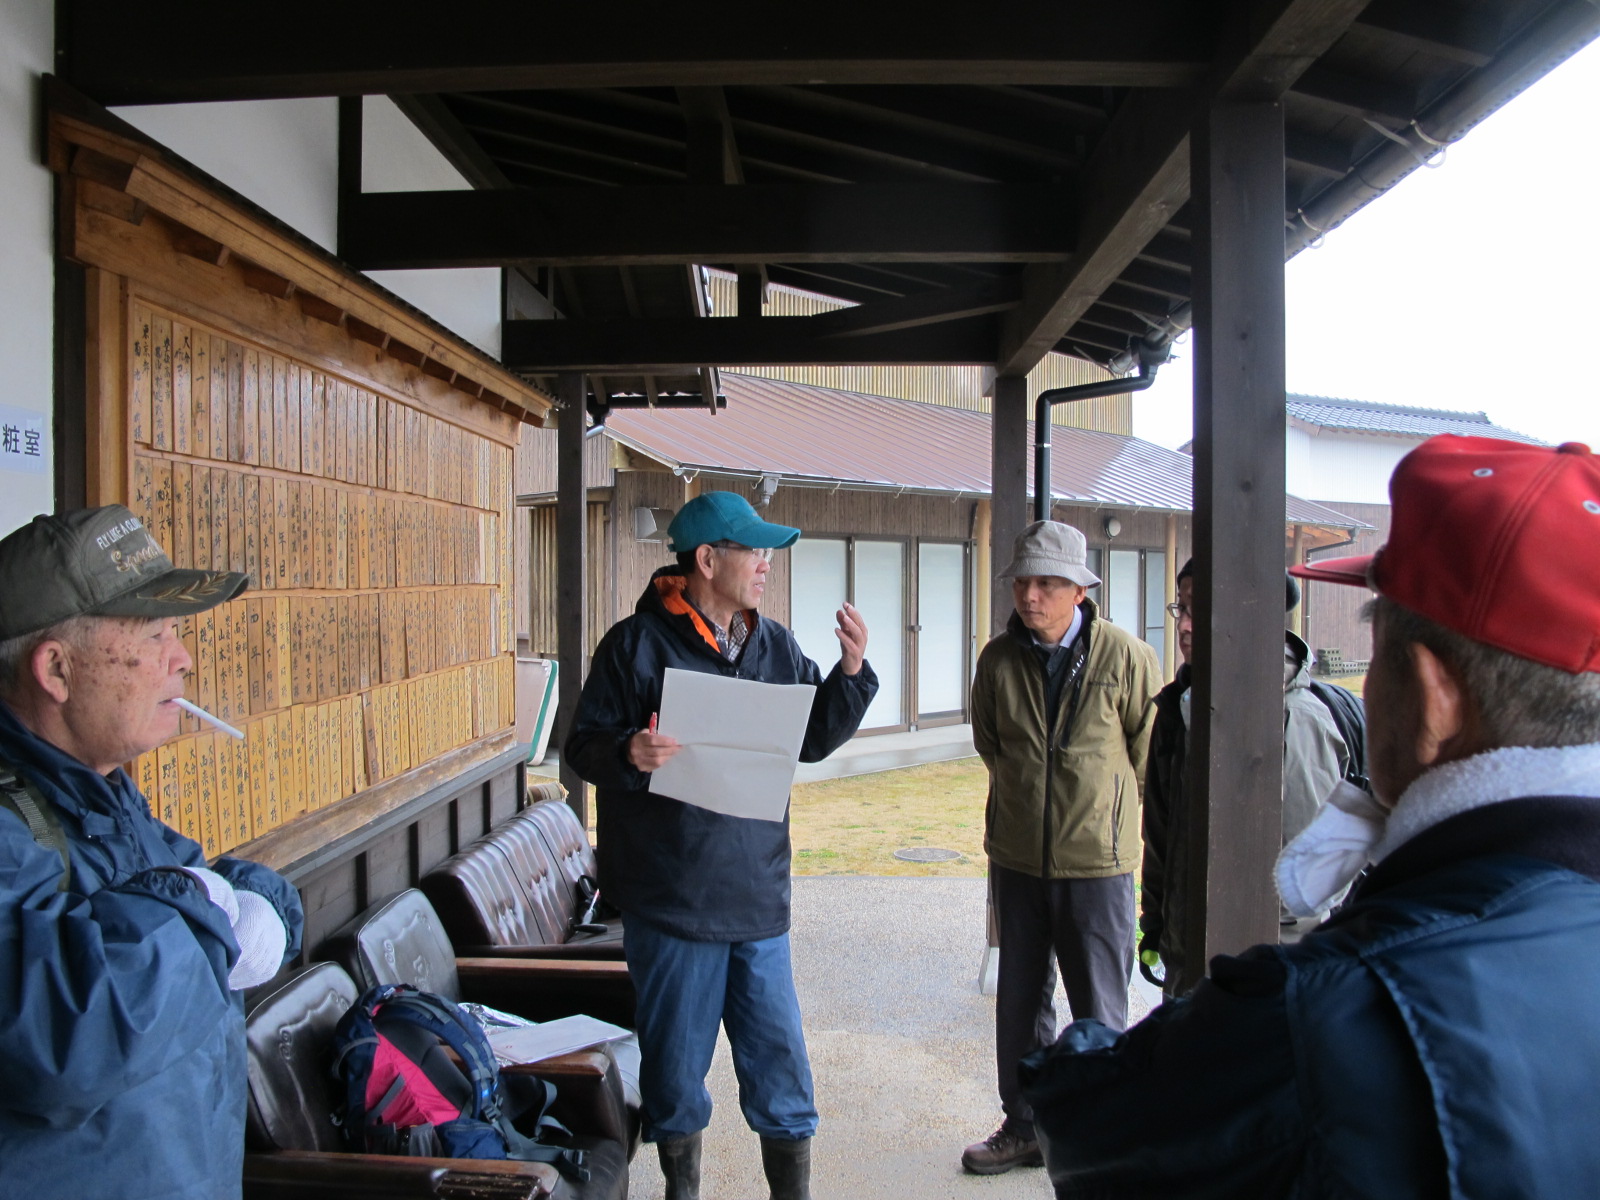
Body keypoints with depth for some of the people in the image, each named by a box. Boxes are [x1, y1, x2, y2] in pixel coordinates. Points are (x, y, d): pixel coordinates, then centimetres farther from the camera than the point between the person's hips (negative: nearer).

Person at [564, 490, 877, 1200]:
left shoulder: (775, 647, 8)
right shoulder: (637, 644, -6)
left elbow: (813, 741, 15)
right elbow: (583, 746, -5)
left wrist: (851, 671, 1)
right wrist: (628, 753, -27)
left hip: (758, 901, 4)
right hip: (670, 902, -3)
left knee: (782, 1071, 10)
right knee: (676, 1072, 12)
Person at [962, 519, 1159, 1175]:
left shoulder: (1126, 657, -11)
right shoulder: (999, 658, -2)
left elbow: (1150, 753, 3)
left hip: (1096, 862, -3)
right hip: (1016, 857, 4)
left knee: (1100, 1011, 6)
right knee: (1020, 1000, 15)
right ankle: (1024, 1128, 32)